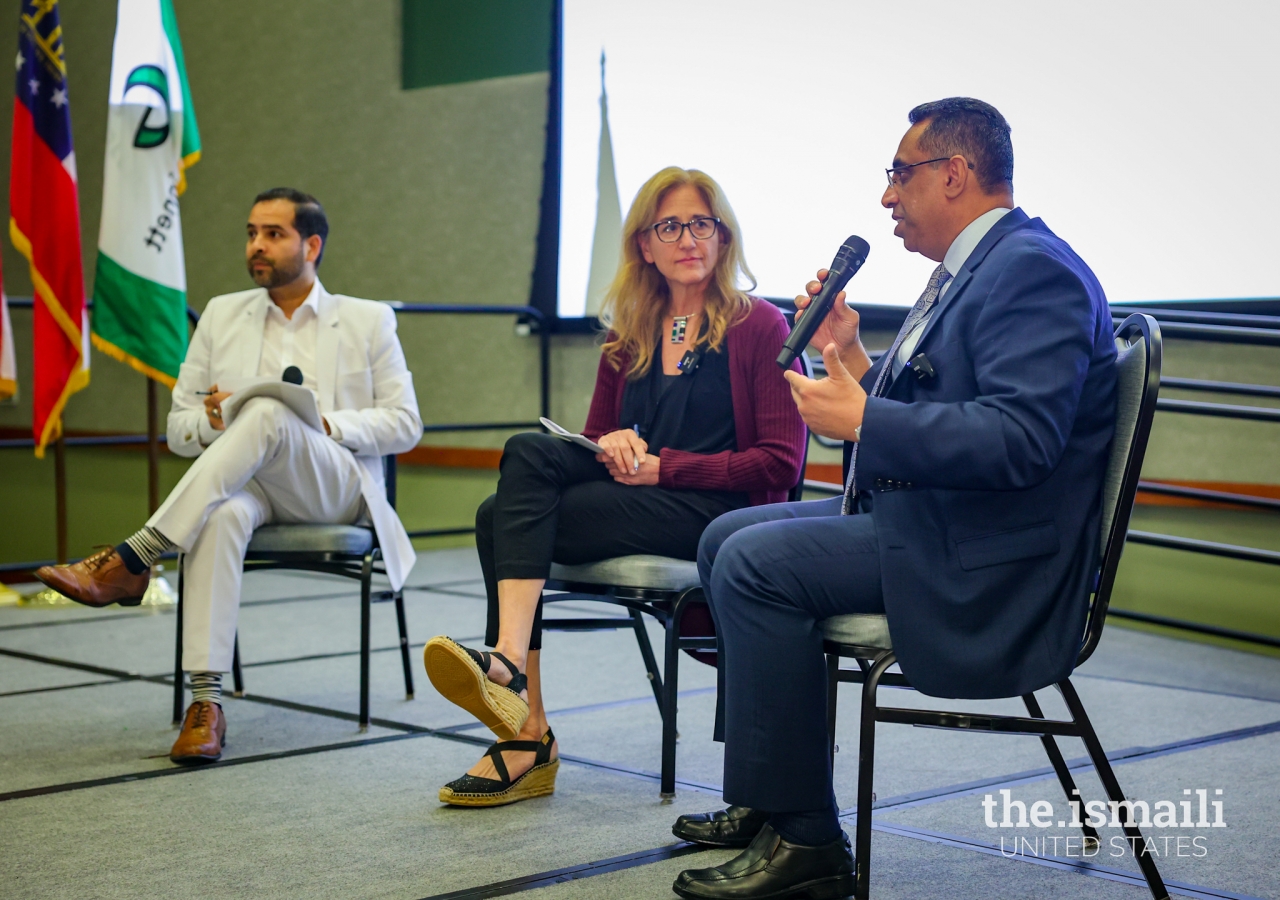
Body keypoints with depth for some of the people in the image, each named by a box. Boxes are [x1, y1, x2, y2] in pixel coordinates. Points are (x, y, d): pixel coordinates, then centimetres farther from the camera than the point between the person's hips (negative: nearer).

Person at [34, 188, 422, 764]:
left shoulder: (368, 321, 13)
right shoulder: (222, 315, 19)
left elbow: (405, 424, 6)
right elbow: (178, 428, 16)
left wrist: (325, 424, -11)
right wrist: (210, 420, -9)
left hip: (335, 490, -2)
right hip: (245, 485, 2)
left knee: (268, 413, -35)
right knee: (221, 516, -38)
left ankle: (132, 560, -38)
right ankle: (205, 703, -43)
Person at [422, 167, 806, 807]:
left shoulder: (761, 328, 1)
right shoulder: (628, 338, 18)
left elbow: (780, 463, -6)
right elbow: (594, 436, 21)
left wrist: (663, 466, -12)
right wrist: (613, 444, -5)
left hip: (719, 511, -6)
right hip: (629, 500, 6)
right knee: (528, 452, -25)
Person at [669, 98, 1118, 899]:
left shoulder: (1033, 270, -17)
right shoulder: (972, 267, 16)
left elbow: (1019, 439, -29)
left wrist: (860, 420, -25)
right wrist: (853, 358, 6)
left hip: (987, 562, -11)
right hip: (919, 515, 11)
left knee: (755, 564, -22)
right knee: (725, 538, 13)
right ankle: (766, 794, 17)